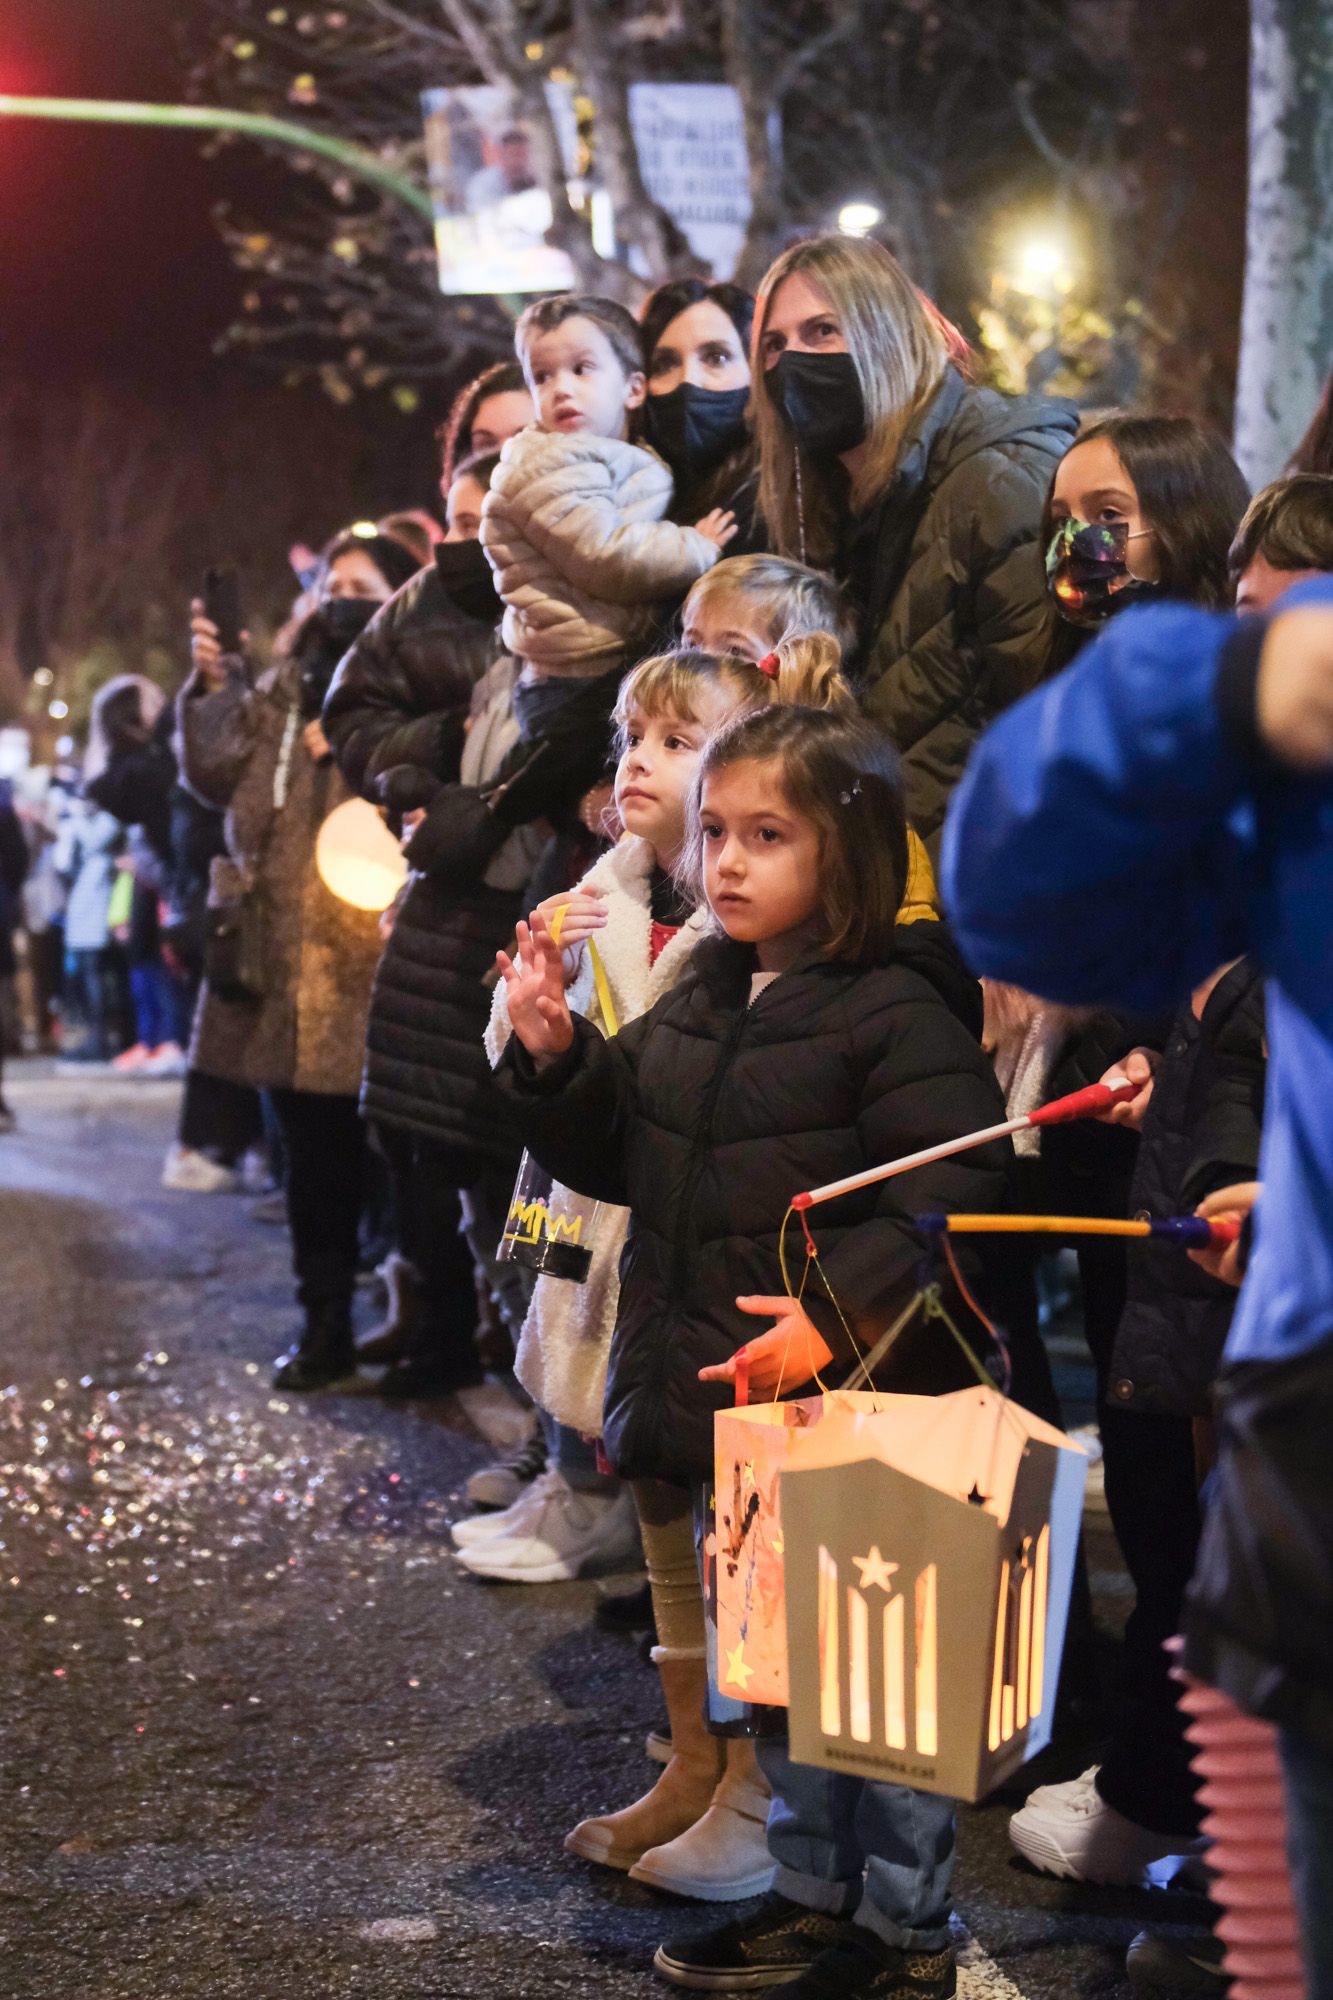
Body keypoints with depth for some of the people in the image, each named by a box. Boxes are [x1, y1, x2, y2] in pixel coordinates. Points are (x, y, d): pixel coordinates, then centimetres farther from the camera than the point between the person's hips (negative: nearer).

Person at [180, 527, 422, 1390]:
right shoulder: (286, 688, 17)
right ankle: (325, 1328, 20)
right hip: (290, 962, 6)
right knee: (316, 1156, 11)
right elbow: (217, 774, 11)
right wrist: (215, 687, 0)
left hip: (379, 969, -6)